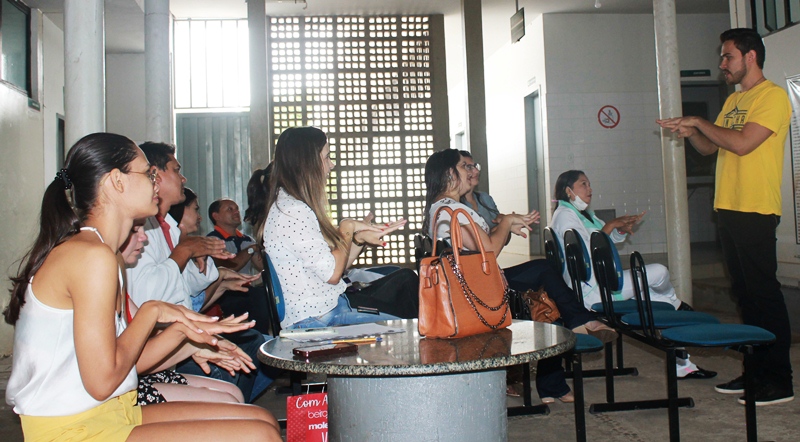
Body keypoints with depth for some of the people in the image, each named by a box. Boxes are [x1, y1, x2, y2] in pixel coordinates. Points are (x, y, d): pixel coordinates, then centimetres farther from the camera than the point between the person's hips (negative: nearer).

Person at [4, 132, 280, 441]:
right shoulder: (92, 255, -18)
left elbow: (127, 360, 11)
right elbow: (102, 381, -20)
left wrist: (182, 327, -3)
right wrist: (151, 311, -10)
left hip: (114, 415, 10)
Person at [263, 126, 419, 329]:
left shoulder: (297, 207, 11)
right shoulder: (292, 211, -21)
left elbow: (335, 265, 10)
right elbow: (332, 273, -22)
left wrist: (361, 238, -3)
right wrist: (347, 228, -9)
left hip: (331, 304, 10)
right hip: (318, 319, -10)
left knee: (406, 278, 10)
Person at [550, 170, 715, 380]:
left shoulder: (582, 213, 20)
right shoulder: (565, 215, -12)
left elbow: (610, 238, 20)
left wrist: (623, 229, -2)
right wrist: (610, 225, -19)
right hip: (591, 290, -11)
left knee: (666, 305, 4)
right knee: (659, 272, -14)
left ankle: (682, 365, 10)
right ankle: (676, 303, 21)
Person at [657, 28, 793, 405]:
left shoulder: (772, 96, -8)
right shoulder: (733, 100, 19)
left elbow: (742, 143, -20)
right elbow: (711, 147, 21)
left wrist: (699, 122, -10)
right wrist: (690, 133, 1)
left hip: (755, 211, -9)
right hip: (727, 208, 9)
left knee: (764, 293, -5)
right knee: (745, 293, 12)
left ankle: (779, 381, 3)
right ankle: (757, 371, 21)